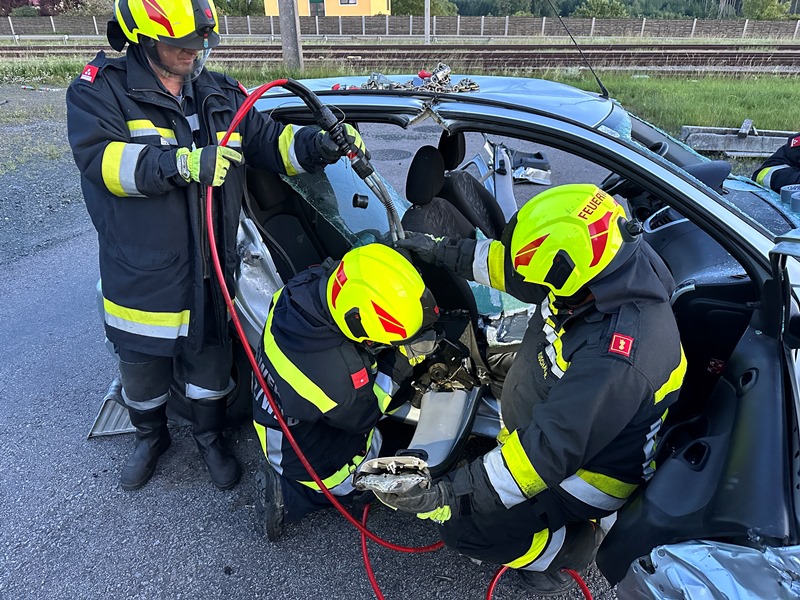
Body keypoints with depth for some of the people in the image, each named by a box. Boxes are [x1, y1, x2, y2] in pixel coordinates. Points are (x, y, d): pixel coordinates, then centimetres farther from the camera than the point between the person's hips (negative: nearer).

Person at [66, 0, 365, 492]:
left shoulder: (220, 94, 6)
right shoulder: (101, 89, -8)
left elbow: (270, 143, 2)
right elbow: (99, 158, -23)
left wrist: (319, 143, -17)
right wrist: (182, 164, -35)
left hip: (209, 271, 3)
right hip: (141, 275, -2)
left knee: (210, 360, 17)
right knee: (143, 368, 18)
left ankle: (210, 436, 44)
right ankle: (151, 437, 48)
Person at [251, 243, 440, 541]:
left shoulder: (310, 282, -27)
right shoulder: (339, 378, -44)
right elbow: (363, 414, -20)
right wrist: (400, 362, -21)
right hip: (308, 457, -6)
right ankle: (288, 496, 9)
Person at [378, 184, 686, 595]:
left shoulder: (615, 359, -40)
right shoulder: (607, 274, -16)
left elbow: (548, 450, -37)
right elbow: (506, 260, -1)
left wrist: (450, 493, -35)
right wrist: (443, 253, 0)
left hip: (586, 468, -8)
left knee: (461, 525, -8)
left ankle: (567, 546, 11)